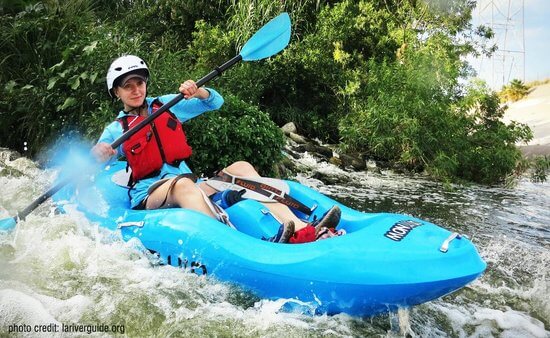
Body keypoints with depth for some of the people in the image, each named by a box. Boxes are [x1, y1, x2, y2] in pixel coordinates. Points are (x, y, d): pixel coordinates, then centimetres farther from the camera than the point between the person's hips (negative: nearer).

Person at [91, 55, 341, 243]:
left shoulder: (165, 105, 17)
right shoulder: (116, 130, 10)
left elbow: (215, 102, 14)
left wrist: (197, 91, -8)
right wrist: (98, 156, -26)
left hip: (190, 188, 4)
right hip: (148, 197, -4)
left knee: (241, 167, -18)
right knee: (182, 183, -38)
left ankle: (300, 228, -37)